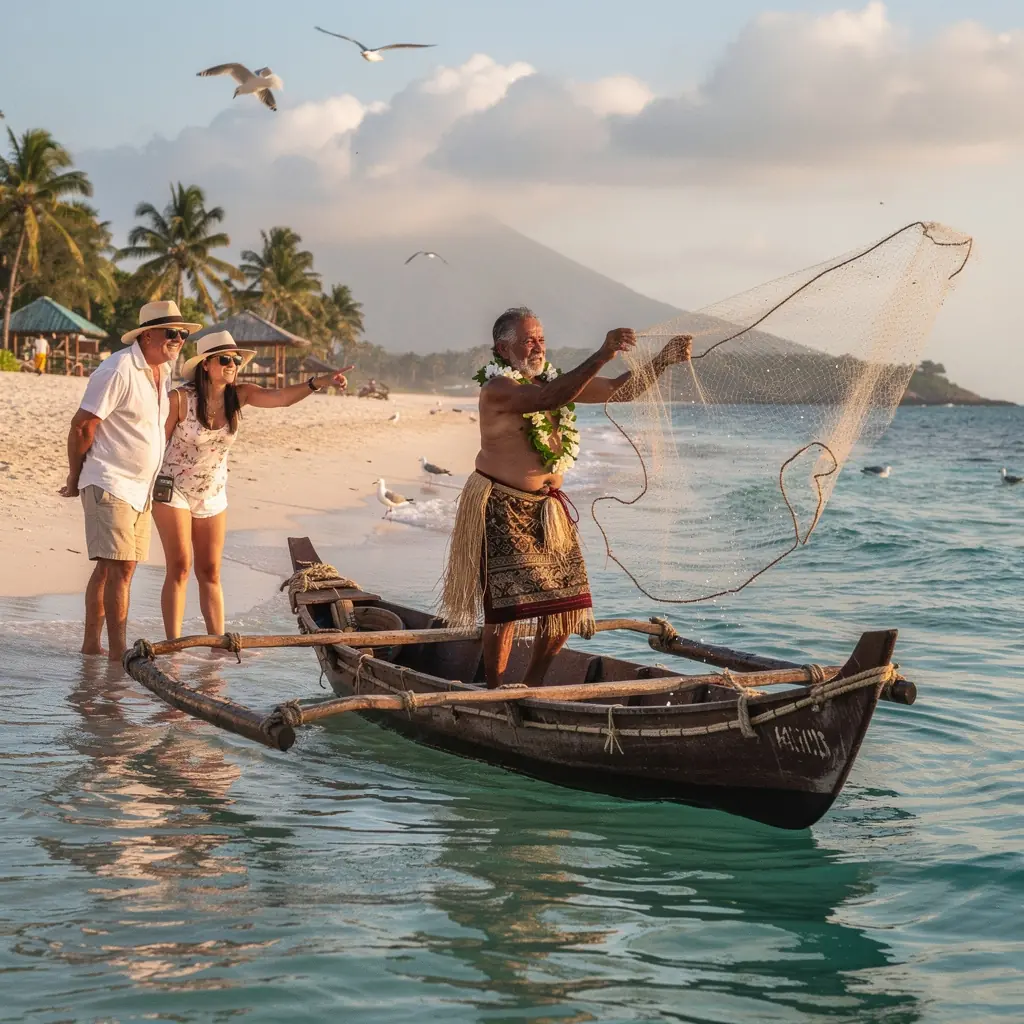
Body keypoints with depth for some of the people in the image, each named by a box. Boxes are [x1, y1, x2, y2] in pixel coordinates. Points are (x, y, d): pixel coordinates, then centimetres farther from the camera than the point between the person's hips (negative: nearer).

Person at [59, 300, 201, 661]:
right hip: (109, 484, -9)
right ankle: (118, 651, -10)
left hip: (140, 487, 9)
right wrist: (75, 479, -6)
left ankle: (92, 643, 20)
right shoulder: (118, 370, -17)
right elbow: (82, 426, -15)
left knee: (110, 567, 12)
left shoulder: (164, 371, 10)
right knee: (120, 566, -12)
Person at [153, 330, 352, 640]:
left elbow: (281, 397, -22)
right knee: (180, 568, -9)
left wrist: (319, 382, -39)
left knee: (210, 572, 6)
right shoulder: (181, 398, -19)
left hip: (213, 495, 5)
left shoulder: (238, 395, -7)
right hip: (173, 490, -5)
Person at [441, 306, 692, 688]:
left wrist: (664, 359, -9)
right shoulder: (496, 390, -16)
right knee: (507, 605, -9)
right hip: (503, 509, -7)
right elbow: (548, 399, -35)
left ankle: (534, 682, 24)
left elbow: (621, 390, 5)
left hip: (549, 506, 7)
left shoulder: (553, 380, 7)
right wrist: (602, 356, -40)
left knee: (568, 602, 7)